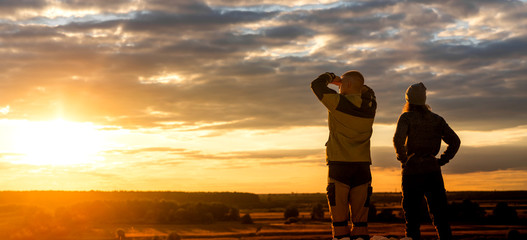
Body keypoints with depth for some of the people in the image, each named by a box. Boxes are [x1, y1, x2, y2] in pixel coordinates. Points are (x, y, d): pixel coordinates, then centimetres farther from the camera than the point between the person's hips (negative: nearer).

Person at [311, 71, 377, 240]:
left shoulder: (339, 102, -8)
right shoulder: (369, 106, 7)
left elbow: (316, 84, 1)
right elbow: (368, 92, 31)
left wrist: (330, 76, 17)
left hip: (339, 163, -4)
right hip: (362, 164, 4)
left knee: (339, 215, -2)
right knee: (360, 215, 7)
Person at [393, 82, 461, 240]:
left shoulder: (407, 117, -4)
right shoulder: (436, 119, 10)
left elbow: (398, 139, -21)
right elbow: (455, 141, 5)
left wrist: (403, 159, -7)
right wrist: (442, 161, 7)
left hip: (412, 170, -4)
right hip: (433, 170, 4)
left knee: (412, 216, 3)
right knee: (440, 216, 7)